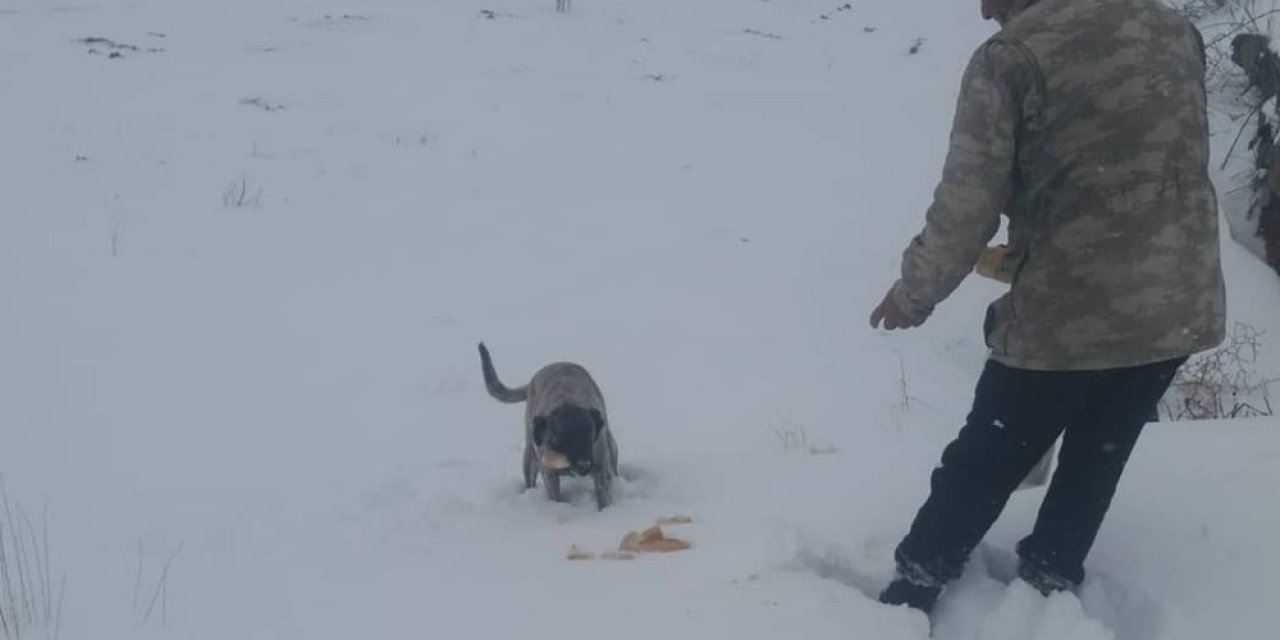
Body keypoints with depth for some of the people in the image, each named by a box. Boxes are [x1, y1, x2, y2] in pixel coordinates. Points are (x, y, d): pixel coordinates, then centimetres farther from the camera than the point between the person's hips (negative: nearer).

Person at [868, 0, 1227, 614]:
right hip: (1179, 306, 5)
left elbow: (964, 209, -14)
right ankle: (1047, 593, 33)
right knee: (1094, 464, 22)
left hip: (1066, 314, -5)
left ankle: (910, 596, 27)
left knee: (983, 465, 14)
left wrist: (914, 292, 5)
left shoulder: (1012, 54, -13)